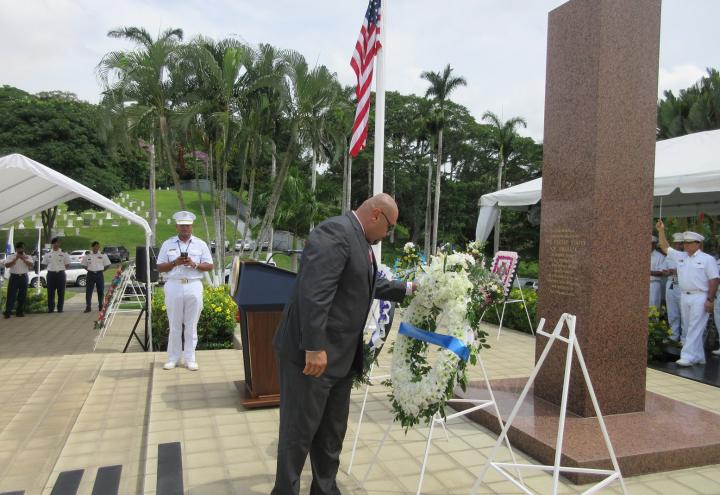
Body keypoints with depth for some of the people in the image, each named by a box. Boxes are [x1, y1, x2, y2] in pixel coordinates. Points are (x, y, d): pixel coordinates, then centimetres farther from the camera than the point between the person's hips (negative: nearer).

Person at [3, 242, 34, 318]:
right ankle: (7, 312, -4)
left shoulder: (27, 257, 7)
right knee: (11, 295, -5)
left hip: (24, 277, 2)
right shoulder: (11, 257, 3)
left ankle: (20, 311, 13)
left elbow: (31, 265, -8)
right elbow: (7, 265, -10)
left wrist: (23, 259, -17)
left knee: (22, 295, 5)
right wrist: (16, 259, -16)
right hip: (14, 277, -2)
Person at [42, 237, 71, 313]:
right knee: (50, 292, 2)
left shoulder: (64, 253, 4)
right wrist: (52, 268, 4)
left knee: (61, 292, 2)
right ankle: (50, 308, 10)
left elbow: (67, 264, 8)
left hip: (60, 273, -1)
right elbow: (44, 263, 13)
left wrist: (60, 269, -1)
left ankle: (60, 308, 8)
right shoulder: (48, 253, 7)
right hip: (51, 273, 1)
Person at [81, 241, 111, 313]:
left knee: (101, 291, 5)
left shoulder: (103, 255, 3)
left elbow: (107, 265, 8)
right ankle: (88, 307, 0)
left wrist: (102, 270, -1)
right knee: (88, 291, -3)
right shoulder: (87, 255, 4)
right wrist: (89, 269, 1)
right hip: (90, 274, 0)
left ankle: (101, 306, 17)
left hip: (99, 274, 0)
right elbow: (84, 265, 12)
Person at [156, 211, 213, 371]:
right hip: (174, 286, 0)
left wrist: (194, 264, -12)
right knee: (174, 325, 4)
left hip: (194, 286, 0)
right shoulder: (167, 244, 9)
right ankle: (173, 358, 13)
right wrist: (175, 263, -10)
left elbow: (209, 266, 5)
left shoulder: (200, 244, 8)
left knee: (191, 325, 3)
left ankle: (190, 358, 10)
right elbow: (160, 267, 7)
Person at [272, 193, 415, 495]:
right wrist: (315, 348, -28)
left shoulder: (360, 241, 14)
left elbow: (371, 286, 29)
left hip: (340, 355, 10)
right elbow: (313, 292, -27)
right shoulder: (335, 232, -18)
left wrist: (409, 289, 28)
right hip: (310, 353, -10)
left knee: (332, 433, 19)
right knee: (299, 431, 5)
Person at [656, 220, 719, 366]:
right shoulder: (680, 256, 11)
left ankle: (688, 357, -11)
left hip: (700, 297, -6)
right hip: (684, 296, 6)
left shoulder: (707, 259, -4)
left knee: (695, 328, -8)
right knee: (690, 328, 10)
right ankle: (698, 357, 18)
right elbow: (665, 247, 16)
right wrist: (661, 231, 5)